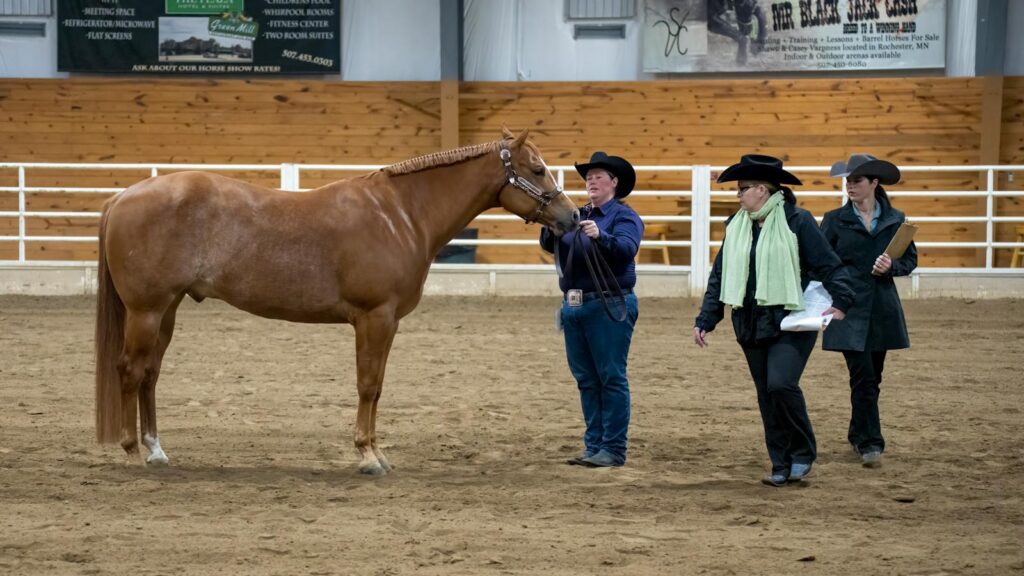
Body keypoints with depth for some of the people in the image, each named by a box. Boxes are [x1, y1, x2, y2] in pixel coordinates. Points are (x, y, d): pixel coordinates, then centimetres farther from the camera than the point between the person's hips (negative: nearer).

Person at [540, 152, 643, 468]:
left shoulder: (624, 216, -4)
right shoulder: (577, 216, 15)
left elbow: (626, 249, -21)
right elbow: (550, 246, 6)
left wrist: (601, 236, -39)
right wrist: (550, 228, -16)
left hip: (608, 307, -7)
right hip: (574, 307, 7)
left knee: (611, 378, -4)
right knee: (586, 380, 10)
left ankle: (614, 449, -3)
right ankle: (594, 445, 16)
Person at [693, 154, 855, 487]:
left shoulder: (797, 221, -7)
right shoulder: (736, 227, 10)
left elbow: (829, 265, -7)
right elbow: (719, 277, 13)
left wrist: (840, 302, -19)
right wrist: (705, 320, 7)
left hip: (791, 324, -6)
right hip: (752, 326, 6)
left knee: (781, 384, -20)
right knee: (766, 397, 6)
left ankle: (803, 455, -2)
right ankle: (781, 466, 14)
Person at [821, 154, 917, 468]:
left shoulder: (895, 220, 5)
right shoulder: (835, 220, 1)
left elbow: (910, 259, 9)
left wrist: (892, 266, -12)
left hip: (882, 309, 3)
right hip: (849, 309, -3)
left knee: (872, 378, 11)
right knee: (863, 377, -10)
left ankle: (859, 435, 28)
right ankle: (870, 443, -9)